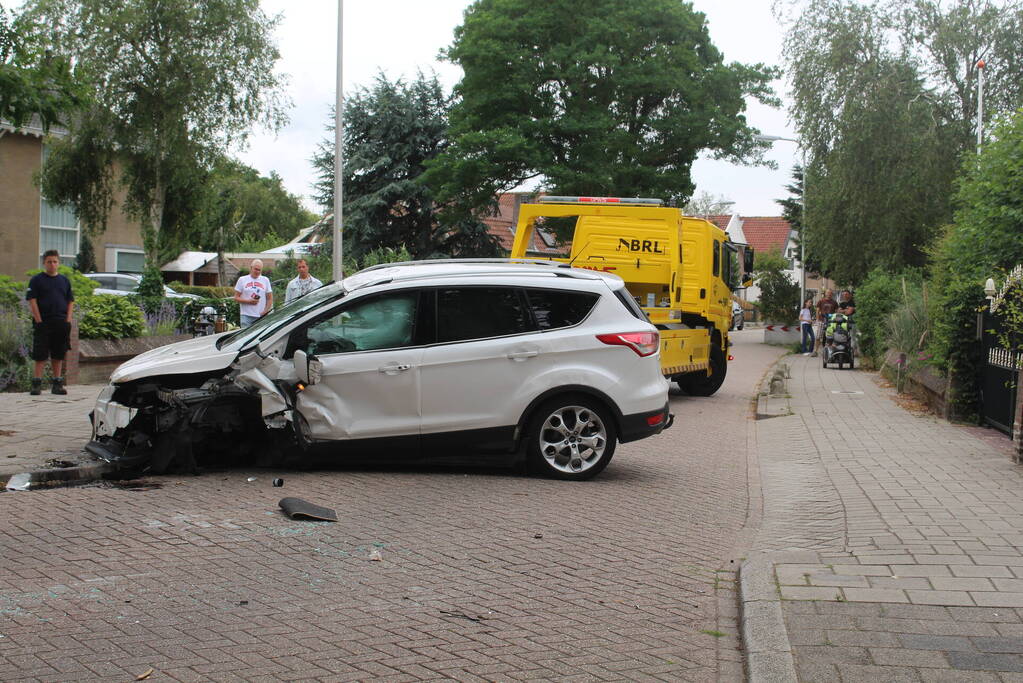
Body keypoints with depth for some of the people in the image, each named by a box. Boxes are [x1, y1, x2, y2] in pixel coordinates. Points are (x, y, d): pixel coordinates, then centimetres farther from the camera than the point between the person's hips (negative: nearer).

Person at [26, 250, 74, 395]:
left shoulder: (64, 281, 12)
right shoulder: (36, 280, 1)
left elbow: (71, 302, 13)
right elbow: (32, 301, -5)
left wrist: (67, 321, 1)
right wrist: (39, 321, -12)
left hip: (61, 324, 4)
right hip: (43, 323, -4)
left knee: (58, 356, 9)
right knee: (40, 356, -3)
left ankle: (57, 384, 15)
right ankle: (37, 384, -1)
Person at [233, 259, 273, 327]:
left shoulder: (265, 280, 13)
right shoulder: (242, 280, 8)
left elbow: (270, 299, 11)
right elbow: (236, 298, 4)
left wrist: (265, 311, -3)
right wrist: (248, 301, -12)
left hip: (261, 316, 2)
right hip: (246, 316, -2)